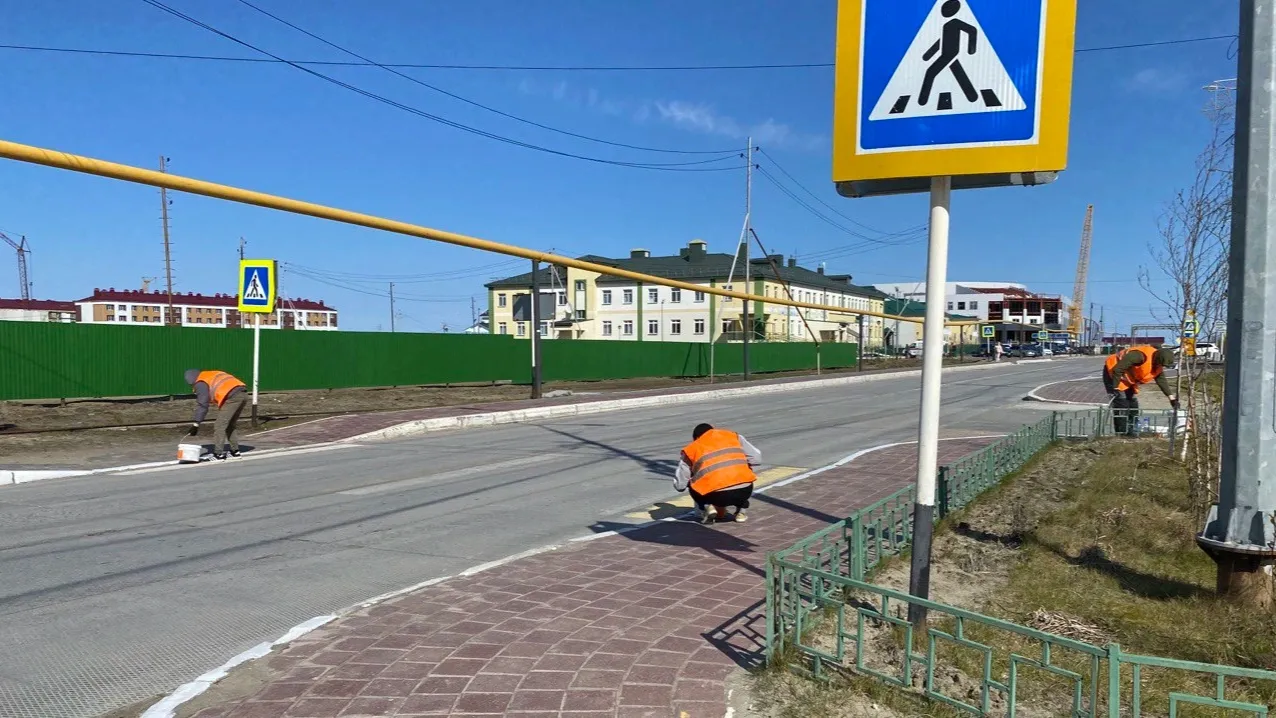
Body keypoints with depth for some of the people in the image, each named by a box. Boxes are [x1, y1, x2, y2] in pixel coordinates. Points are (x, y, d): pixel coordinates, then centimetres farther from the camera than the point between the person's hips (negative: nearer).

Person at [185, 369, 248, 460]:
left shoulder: (201, 383, 6)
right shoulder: (213, 374, 30)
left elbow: (202, 405, -1)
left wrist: (196, 424, 0)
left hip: (232, 397, -9)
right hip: (243, 394, 9)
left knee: (220, 426, -1)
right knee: (230, 425, 21)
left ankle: (219, 454, -2)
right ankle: (235, 451, 24)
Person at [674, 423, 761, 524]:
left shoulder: (691, 449, 16)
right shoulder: (733, 436, 20)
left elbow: (679, 485, 16)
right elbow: (756, 457, 18)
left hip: (716, 495, -2)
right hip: (744, 491, 2)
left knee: (692, 487, 29)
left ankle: (708, 508, 6)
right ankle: (741, 511, 21)